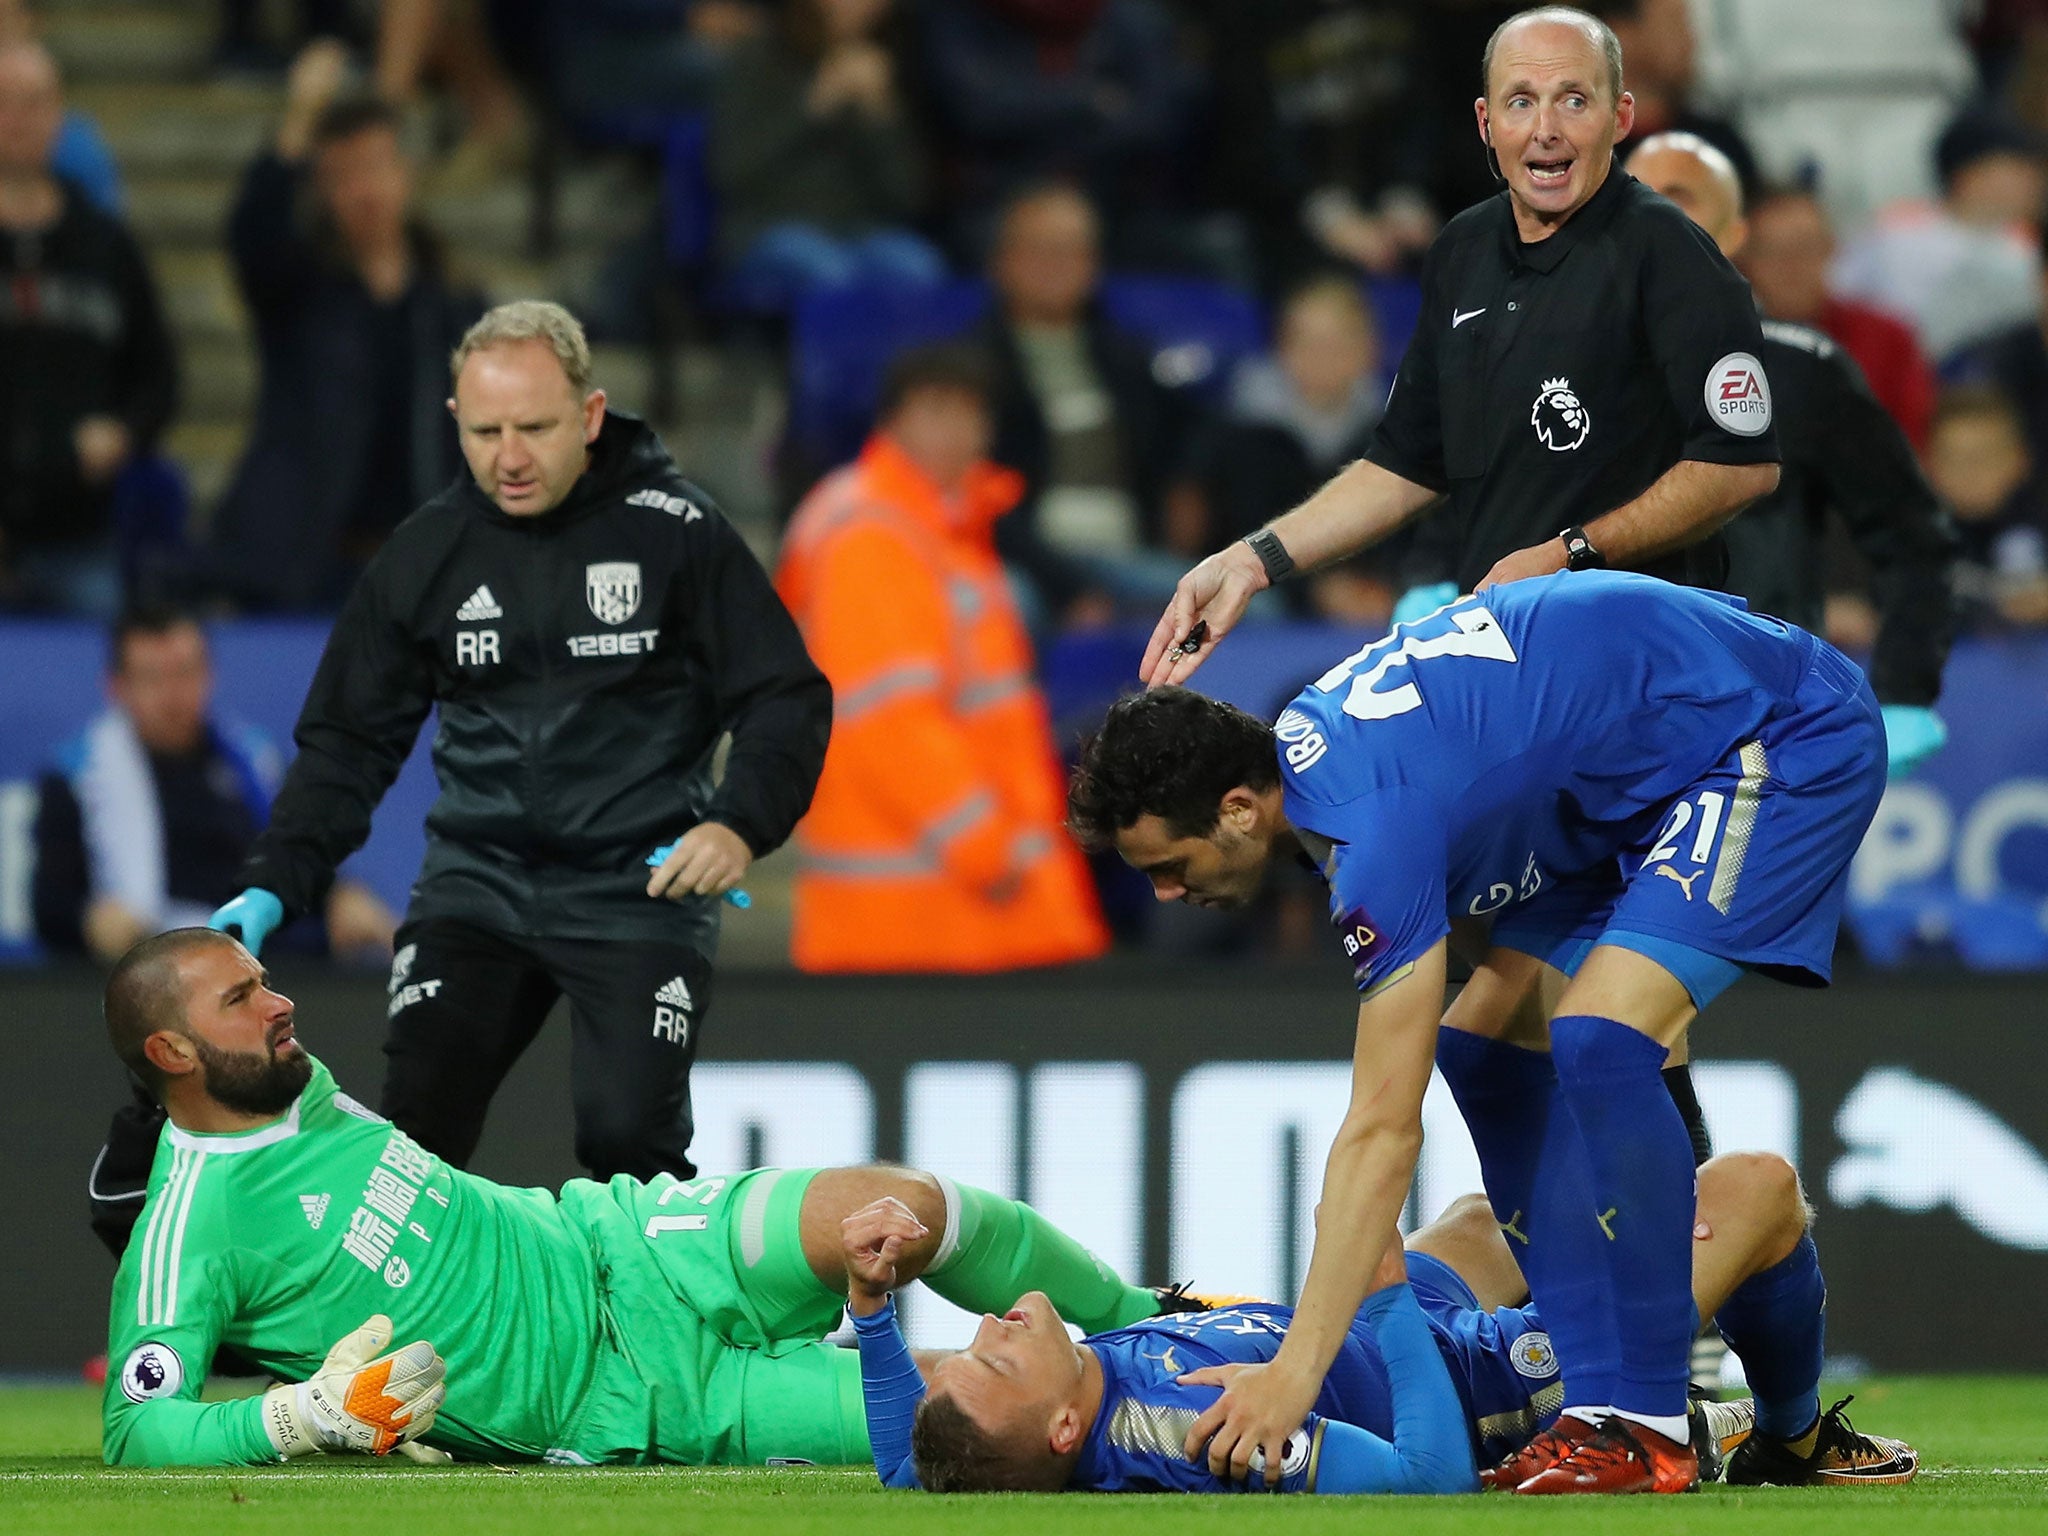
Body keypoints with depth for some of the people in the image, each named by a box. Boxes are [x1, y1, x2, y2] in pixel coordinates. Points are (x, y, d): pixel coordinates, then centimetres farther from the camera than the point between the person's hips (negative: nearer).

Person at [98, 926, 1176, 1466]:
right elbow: (138, 1429, -22)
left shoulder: (300, 1087, 9)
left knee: (894, 1211, -20)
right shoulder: (188, 1232, -15)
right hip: (620, 1404, -6)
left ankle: (1147, 1320, 4)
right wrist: (301, 1416, -34)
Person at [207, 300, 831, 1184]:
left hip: (638, 889, -3)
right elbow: (350, 738, 9)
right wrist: (276, 882, -5)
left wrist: (740, 824, -22)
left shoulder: (674, 532, -6)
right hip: (477, 881, 3)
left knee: (628, 1138, -15)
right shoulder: (425, 552, 3)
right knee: (414, 1128, -9)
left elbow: (787, 700, -4)